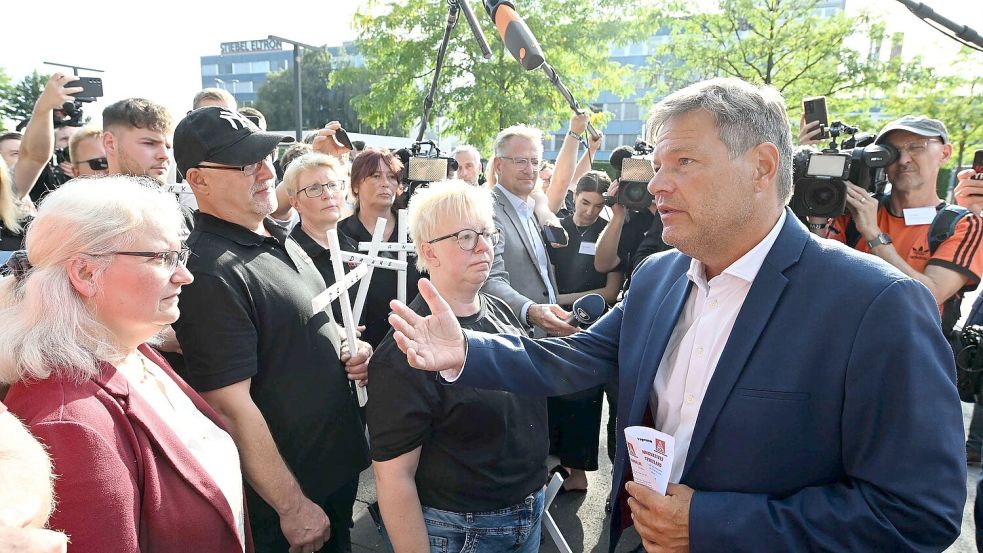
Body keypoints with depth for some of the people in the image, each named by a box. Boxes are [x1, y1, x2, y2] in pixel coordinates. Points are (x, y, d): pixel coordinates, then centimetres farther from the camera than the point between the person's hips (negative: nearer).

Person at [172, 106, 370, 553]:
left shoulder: (280, 239, 4)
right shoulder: (211, 273, -24)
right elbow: (231, 406, -25)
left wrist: (349, 349, -3)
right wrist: (293, 507, -20)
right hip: (286, 494, -8)